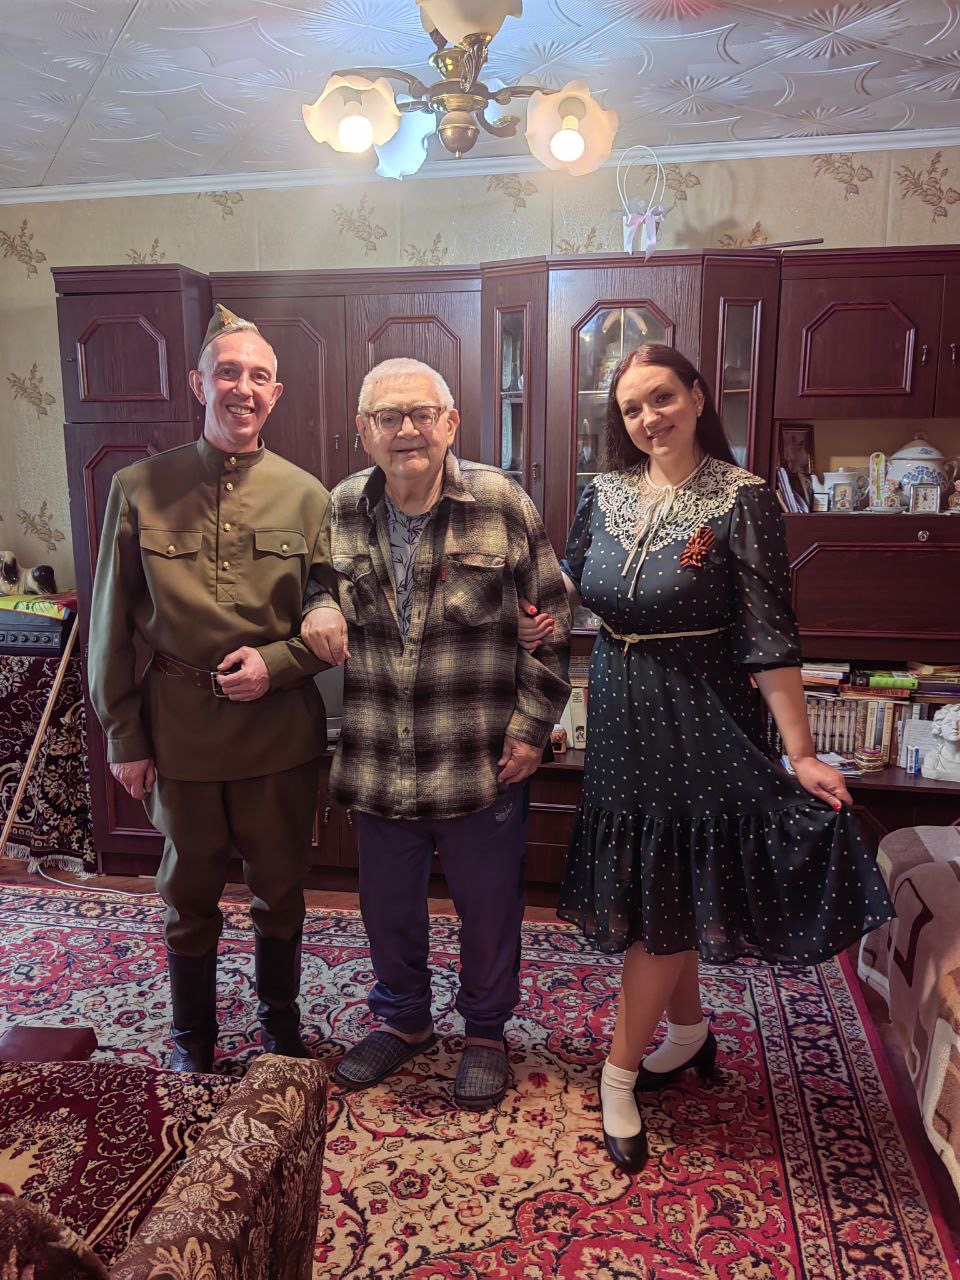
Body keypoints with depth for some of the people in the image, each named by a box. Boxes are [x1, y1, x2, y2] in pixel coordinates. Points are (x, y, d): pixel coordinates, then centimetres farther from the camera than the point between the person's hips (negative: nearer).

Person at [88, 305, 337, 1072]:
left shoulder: (305, 495, -2)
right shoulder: (140, 489, -4)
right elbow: (112, 624, 0)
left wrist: (277, 662, -15)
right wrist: (124, 736, 0)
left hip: (281, 728, 1)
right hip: (180, 728, 0)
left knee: (281, 889, 16)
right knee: (190, 895, 16)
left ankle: (280, 1022, 41)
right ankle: (192, 1038, 39)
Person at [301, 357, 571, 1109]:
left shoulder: (502, 504, -9)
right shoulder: (342, 509, 0)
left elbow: (552, 621, -5)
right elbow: (317, 580, 17)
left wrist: (532, 723, -7)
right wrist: (318, 609, -8)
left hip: (482, 760, -3)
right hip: (380, 758, 3)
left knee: (488, 906, 14)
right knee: (387, 903, 20)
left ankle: (487, 1032, 40)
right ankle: (404, 1020, 47)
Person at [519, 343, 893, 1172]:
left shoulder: (741, 500, -13)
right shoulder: (606, 494, 2)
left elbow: (768, 636, -16)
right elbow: (571, 577, 19)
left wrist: (801, 753, -18)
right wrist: (542, 615, -2)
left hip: (702, 722, -5)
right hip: (622, 715, 6)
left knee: (665, 895, 2)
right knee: (646, 882, 16)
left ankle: (619, 1073, 19)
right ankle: (690, 1032, 38)